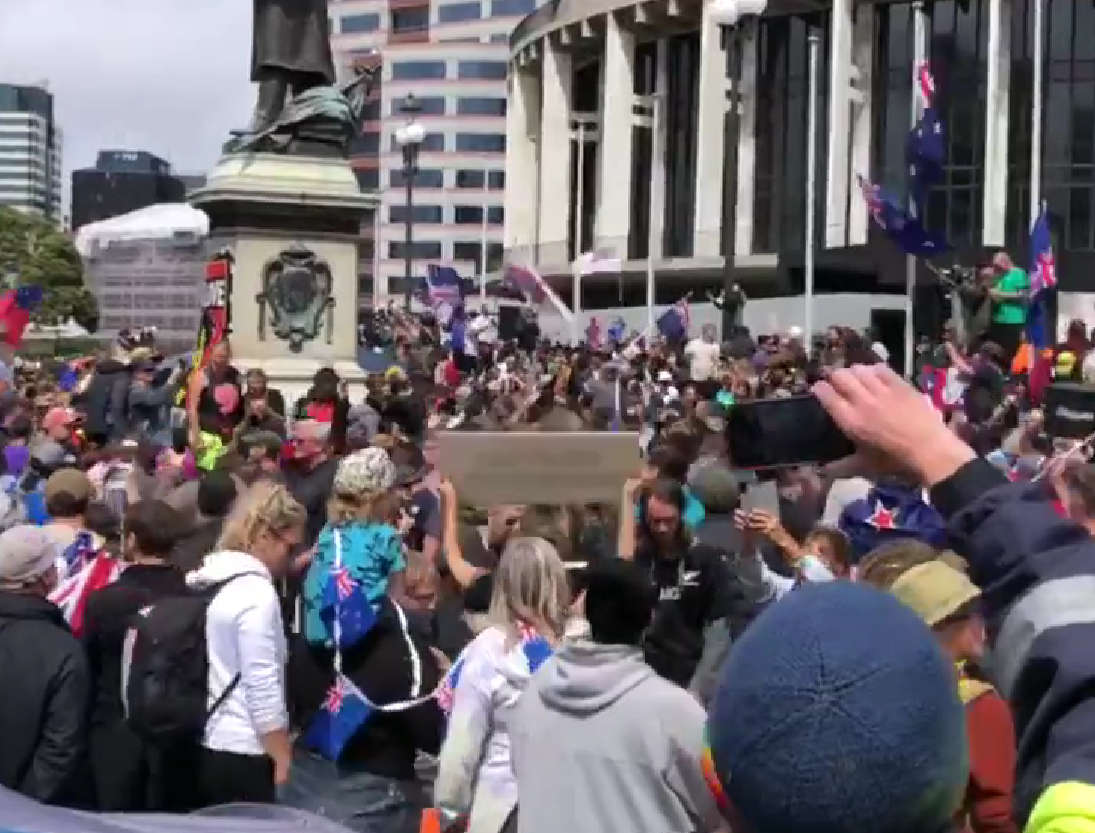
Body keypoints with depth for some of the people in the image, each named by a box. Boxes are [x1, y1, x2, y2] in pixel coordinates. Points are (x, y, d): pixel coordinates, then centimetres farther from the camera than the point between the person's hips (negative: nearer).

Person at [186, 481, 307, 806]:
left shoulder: (207, 580, 10)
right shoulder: (256, 592, -15)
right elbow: (264, 689, -17)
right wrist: (284, 761, -13)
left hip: (206, 748, 9)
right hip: (242, 754, -9)